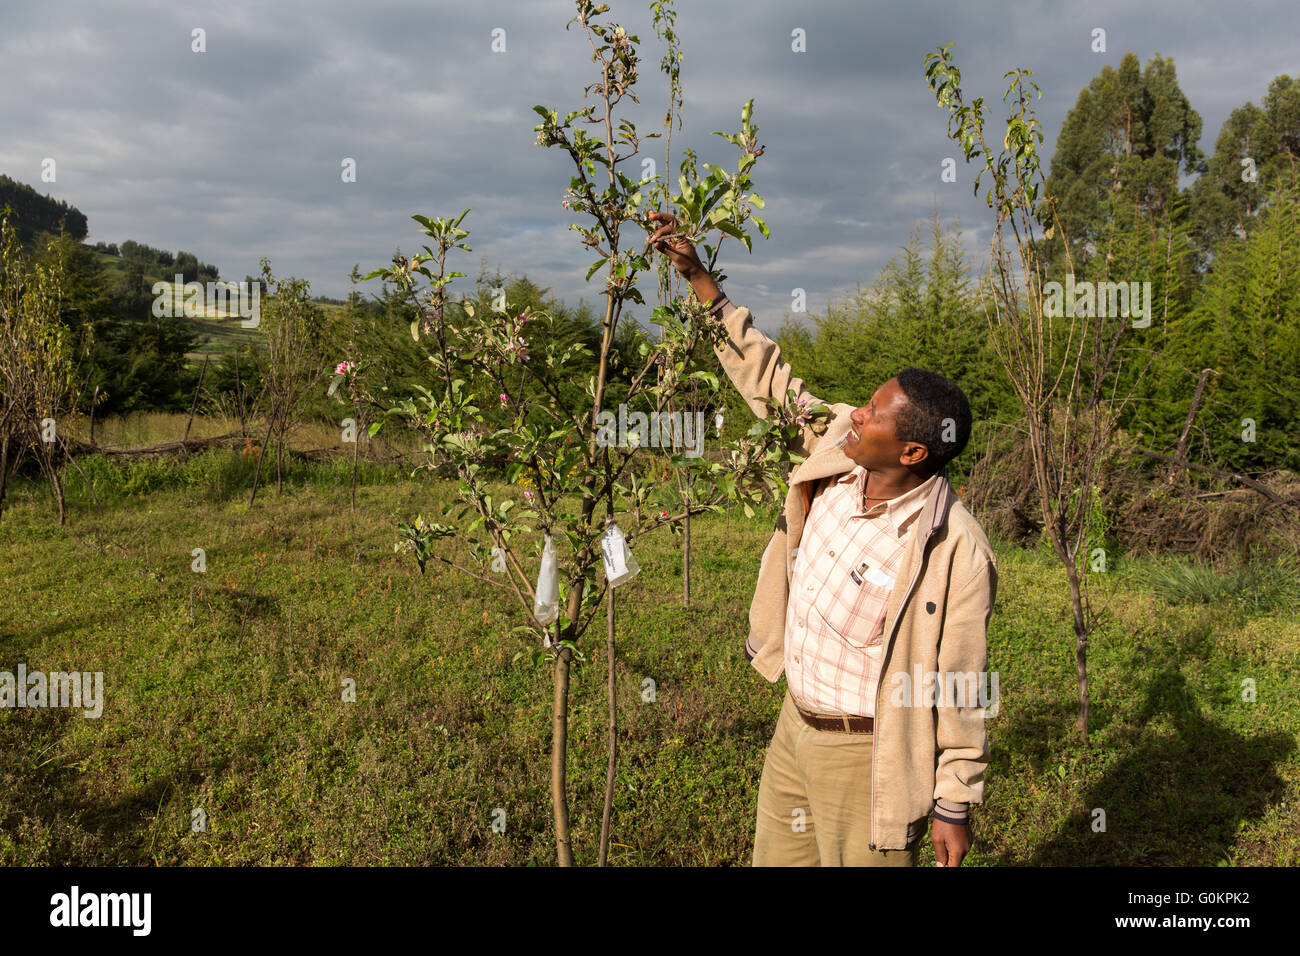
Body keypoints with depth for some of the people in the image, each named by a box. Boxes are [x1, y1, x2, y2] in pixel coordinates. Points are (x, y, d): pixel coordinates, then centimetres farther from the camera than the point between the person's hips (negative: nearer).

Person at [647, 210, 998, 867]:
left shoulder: (956, 552, -25)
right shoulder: (836, 451, -8)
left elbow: (959, 689, -17)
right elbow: (768, 379, 4)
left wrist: (955, 803, -10)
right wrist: (698, 278, 2)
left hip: (864, 755, -7)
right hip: (795, 726, 7)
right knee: (776, 856, 21)